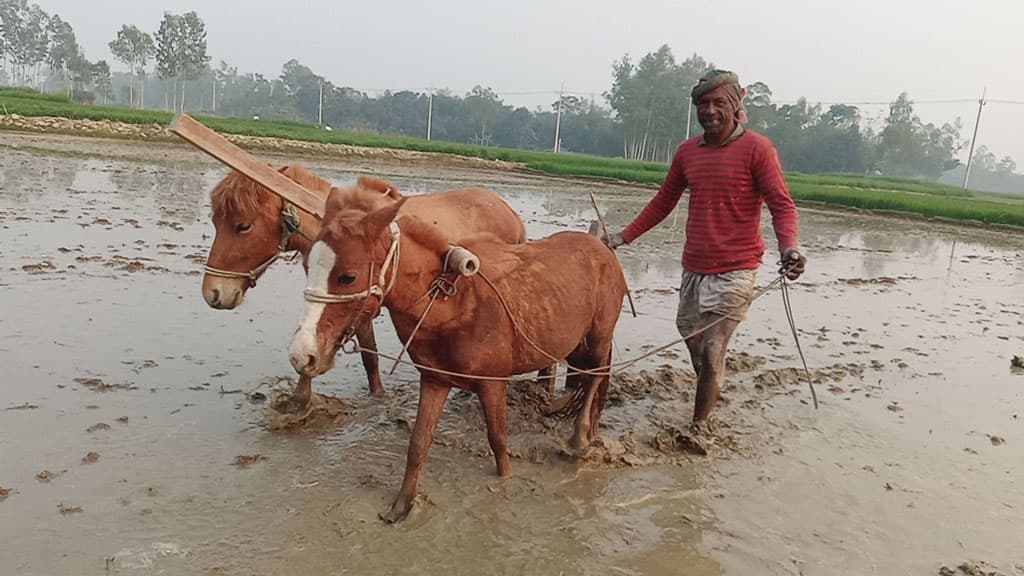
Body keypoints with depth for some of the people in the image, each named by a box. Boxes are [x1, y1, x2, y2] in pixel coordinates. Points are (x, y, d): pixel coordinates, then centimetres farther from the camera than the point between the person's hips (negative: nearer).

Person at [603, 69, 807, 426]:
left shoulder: (756, 149, -8)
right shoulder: (687, 151, 7)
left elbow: (782, 204, -12)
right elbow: (663, 202, 16)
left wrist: (788, 248, -31)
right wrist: (623, 237, 11)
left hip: (734, 271, -6)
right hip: (693, 267, 6)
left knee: (713, 351, -6)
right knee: (690, 335, 19)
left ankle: (698, 426, 7)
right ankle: (708, 396, 42)